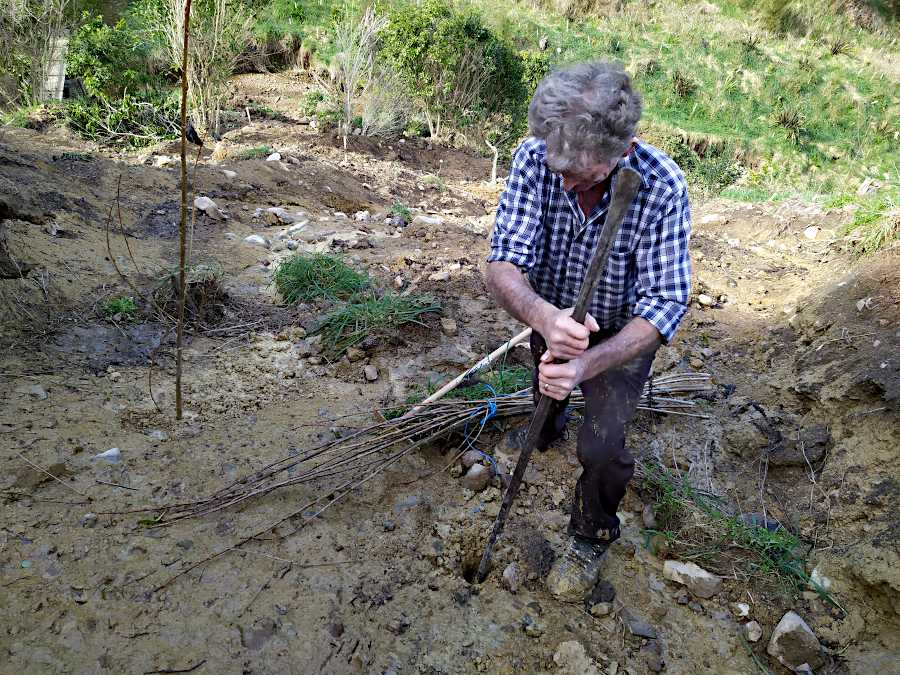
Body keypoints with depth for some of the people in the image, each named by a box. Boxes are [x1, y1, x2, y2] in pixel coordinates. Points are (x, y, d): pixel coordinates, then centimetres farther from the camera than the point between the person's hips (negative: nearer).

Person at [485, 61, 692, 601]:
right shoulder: (534, 157, -28)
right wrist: (543, 315, -54)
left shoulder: (662, 186, -33)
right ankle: (552, 424, 68)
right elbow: (505, 260, -32)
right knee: (544, 414, 28)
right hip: (550, 316, 3)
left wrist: (588, 363, -49)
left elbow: (666, 303, -33)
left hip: (622, 331, -3)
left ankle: (592, 540, 17)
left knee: (602, 449, -15)